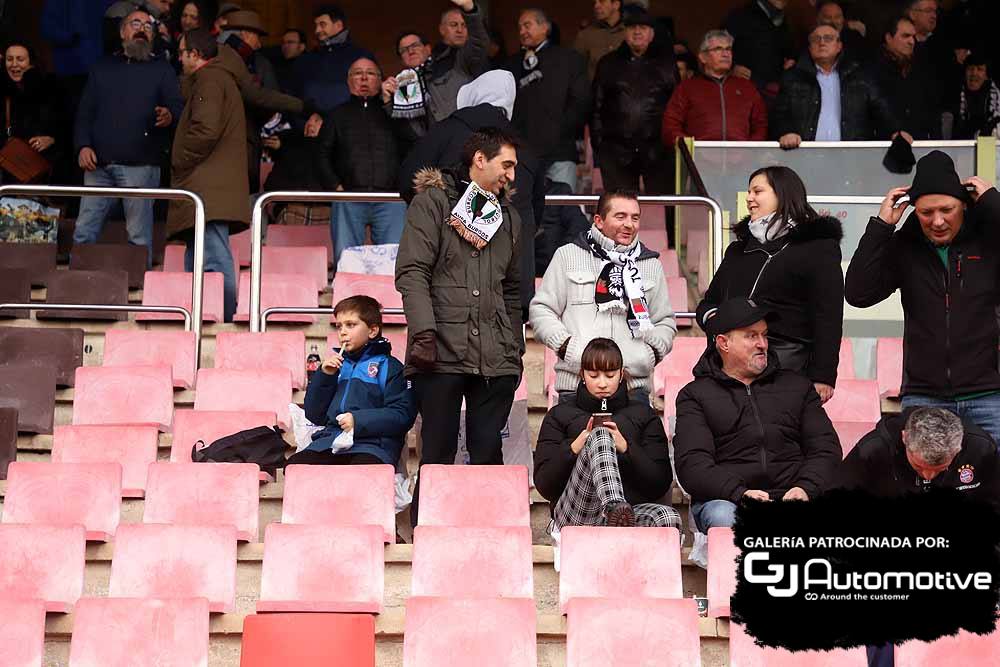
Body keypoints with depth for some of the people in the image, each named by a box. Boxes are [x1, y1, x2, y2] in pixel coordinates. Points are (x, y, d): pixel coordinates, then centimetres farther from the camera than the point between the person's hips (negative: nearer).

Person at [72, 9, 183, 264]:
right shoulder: (103, 67, 20)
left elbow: (179, 108, 2)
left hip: (140, 165, -3)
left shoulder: (162, 69, 13)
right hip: (99, 164, 3)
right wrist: (83, 145, 0)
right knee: (84, 232, 0)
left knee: (139, 237, -4)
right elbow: (85, 113, 17)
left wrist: (169, 117, -22)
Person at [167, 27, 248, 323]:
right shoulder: (224, 80, 27)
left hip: (208, 191, -11)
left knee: (216, 263, -16)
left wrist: (179, 162, -8)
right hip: (214, 192, 11)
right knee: (195, 267, 11)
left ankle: (227, 318, -21)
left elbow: (205, 131, -20)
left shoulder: (209, 80, -6)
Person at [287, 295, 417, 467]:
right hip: (329, 441, 5)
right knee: (294, 465, -26)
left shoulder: (388, 367, 9)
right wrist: (324, 376, 9)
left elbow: (403, 415, -2)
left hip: (372, 446, -5)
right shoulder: (336, 364, 25)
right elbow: (314, 416, 23)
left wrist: (359, 421, -12)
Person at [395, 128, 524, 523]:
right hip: (443, 353, -5)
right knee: (438, 453, -2)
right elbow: (412, 272, -7)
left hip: (495, 358, 5)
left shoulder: (508, 217, 22)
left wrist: (516, 347, 19)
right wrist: (424, 331, -17)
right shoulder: (432, 202, 3)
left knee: (488, 453, 4)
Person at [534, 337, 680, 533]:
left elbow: (660, 486, 9)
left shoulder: (644, 416, 20)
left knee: (669, 517, -34)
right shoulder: (560, 416, 18)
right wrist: (574, 448, -7)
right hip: (574, 515, -2)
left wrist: (625, 448, -5)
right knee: (599, 436, -30)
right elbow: (544, 486, 9)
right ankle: (616, 510, -53)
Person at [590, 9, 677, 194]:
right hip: (616, 151, 1)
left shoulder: (666, 62, 12)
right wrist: (597, 143, 5)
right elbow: (596, 107, 13)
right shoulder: (608, 64, 14)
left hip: (658, 151, -1)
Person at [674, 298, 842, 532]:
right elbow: (691, 462, -1)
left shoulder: (798, 387, 24)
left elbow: (826, 449, 15)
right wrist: (739, 493, -18)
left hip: (790, 497, 2)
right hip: (726, 499, -1)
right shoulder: (695, 395, 14)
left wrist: (806, 488, -7)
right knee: (722, 517, -38)